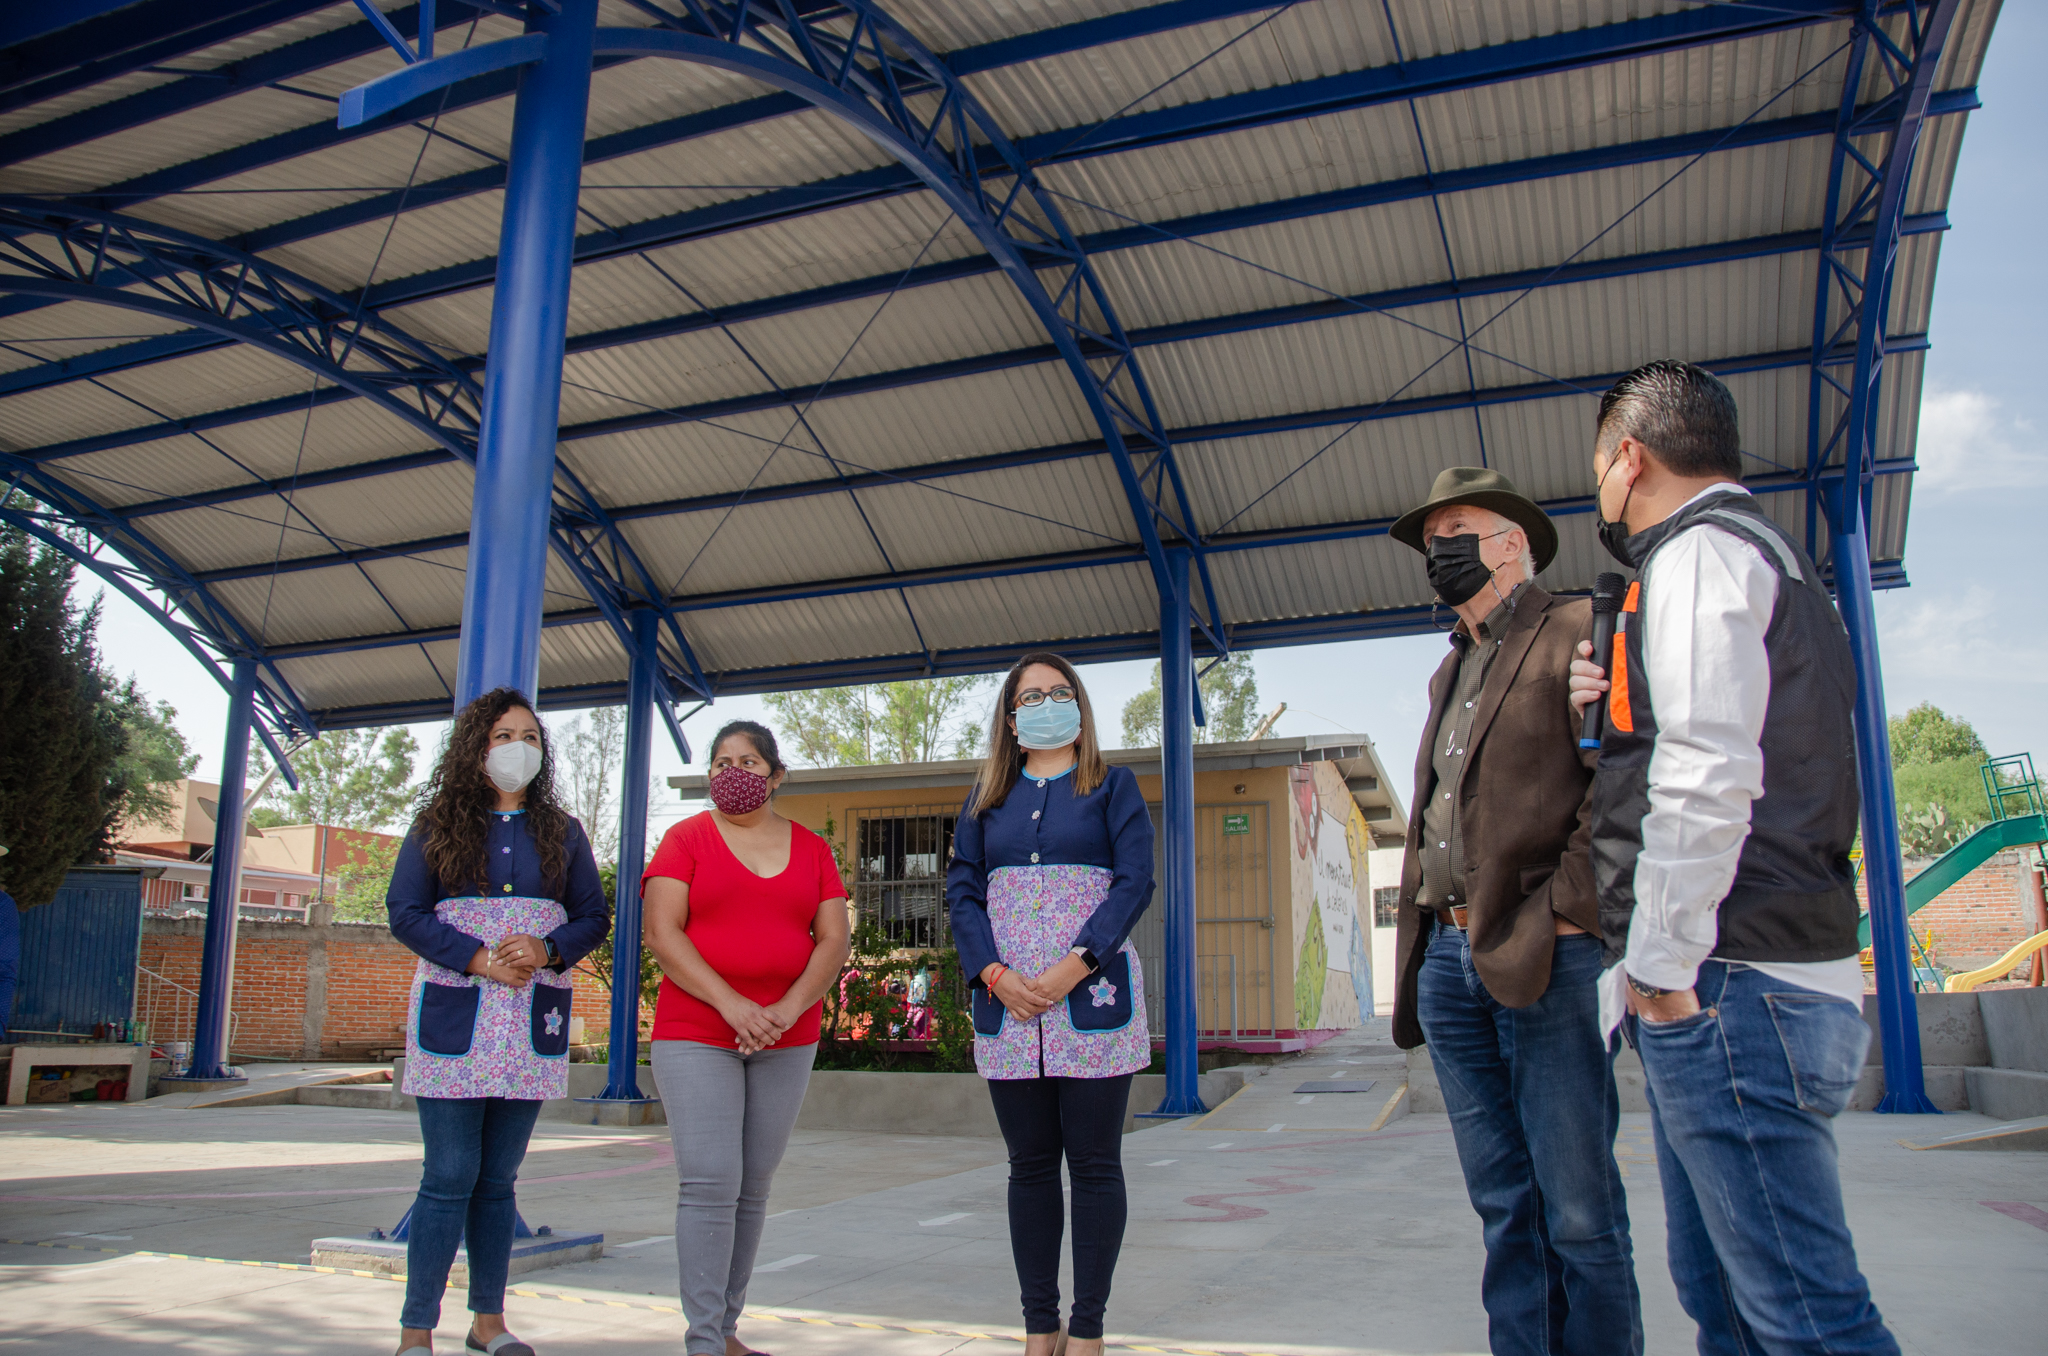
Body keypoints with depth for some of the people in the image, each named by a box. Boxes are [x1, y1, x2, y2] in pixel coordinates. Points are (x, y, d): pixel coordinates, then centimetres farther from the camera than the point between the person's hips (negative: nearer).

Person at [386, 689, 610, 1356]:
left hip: (533, 1022, 2)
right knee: (451, 1176, -5)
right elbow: (405, 912, -1)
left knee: (498, 1179, 9)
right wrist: (479, 958, -14)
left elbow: (593, 916, 10)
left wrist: (547, 949, -11)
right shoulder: (438, 825, 6)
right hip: (453, 1019, -2)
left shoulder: (561, 832, 13)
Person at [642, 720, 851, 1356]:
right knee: (709, 1185, -10)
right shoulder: (686, 839, 2)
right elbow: (662, 933, -7)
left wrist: (790, 1007, -13)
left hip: (787, 1040, 3)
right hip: (695, 1035, -3)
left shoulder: (811, 848, 10)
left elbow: (834, 938, 4)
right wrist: (732, 1005, -17)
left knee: (752, 1187, 7)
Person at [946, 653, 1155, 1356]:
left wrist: (1073, 967, -15)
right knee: (1031, 1165, 7)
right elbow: (962, 891, 8)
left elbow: (1135, 881, -3)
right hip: (1006, 1002, 3)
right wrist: (995, 974, -9)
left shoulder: (1112, 785, 7)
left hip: (1092, 998, -2)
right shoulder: (987, 797, 15)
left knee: (1093, 1162, 0)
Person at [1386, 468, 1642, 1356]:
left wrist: (1564, 910, -16)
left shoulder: (1578, 632, 0)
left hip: (1545, 960, -7)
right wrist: (1421, 943, 13)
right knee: (1504, 1208, 11)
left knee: (1578, 1211, -1)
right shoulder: (1451, 671, 23)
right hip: (1449, 959, 7)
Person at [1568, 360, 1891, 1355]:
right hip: (1754, 982, 11)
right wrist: (1618, 711, 13)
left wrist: (1660, 963, -18)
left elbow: (1709, 775, -22)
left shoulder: (1700, 551, -9)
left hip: (1732, 983, -11)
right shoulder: (1769, 555, 24)